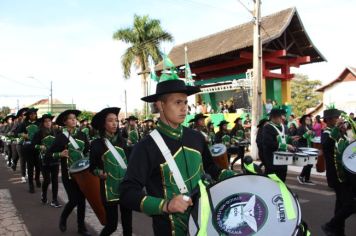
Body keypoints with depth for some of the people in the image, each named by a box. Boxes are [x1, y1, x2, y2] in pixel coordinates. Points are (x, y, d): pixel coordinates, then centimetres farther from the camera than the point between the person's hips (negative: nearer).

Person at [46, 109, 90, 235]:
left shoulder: (81, 134, 3)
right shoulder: (60, 136, -7)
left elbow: (88, 150, 12)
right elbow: (48, 154, -7)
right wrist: (60, 154, -23)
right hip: (68, 173, -3)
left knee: (82, 199, 8)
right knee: (73, 200, -4)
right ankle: (63, 218, 28)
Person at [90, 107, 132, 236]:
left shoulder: (121, 140, 5)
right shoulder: (97, 143, -7)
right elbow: (92, 167, -1)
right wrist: (99, 173, -19)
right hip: (109, 188, -4)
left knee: (127, 223, 8)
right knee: (112, 225, 3)